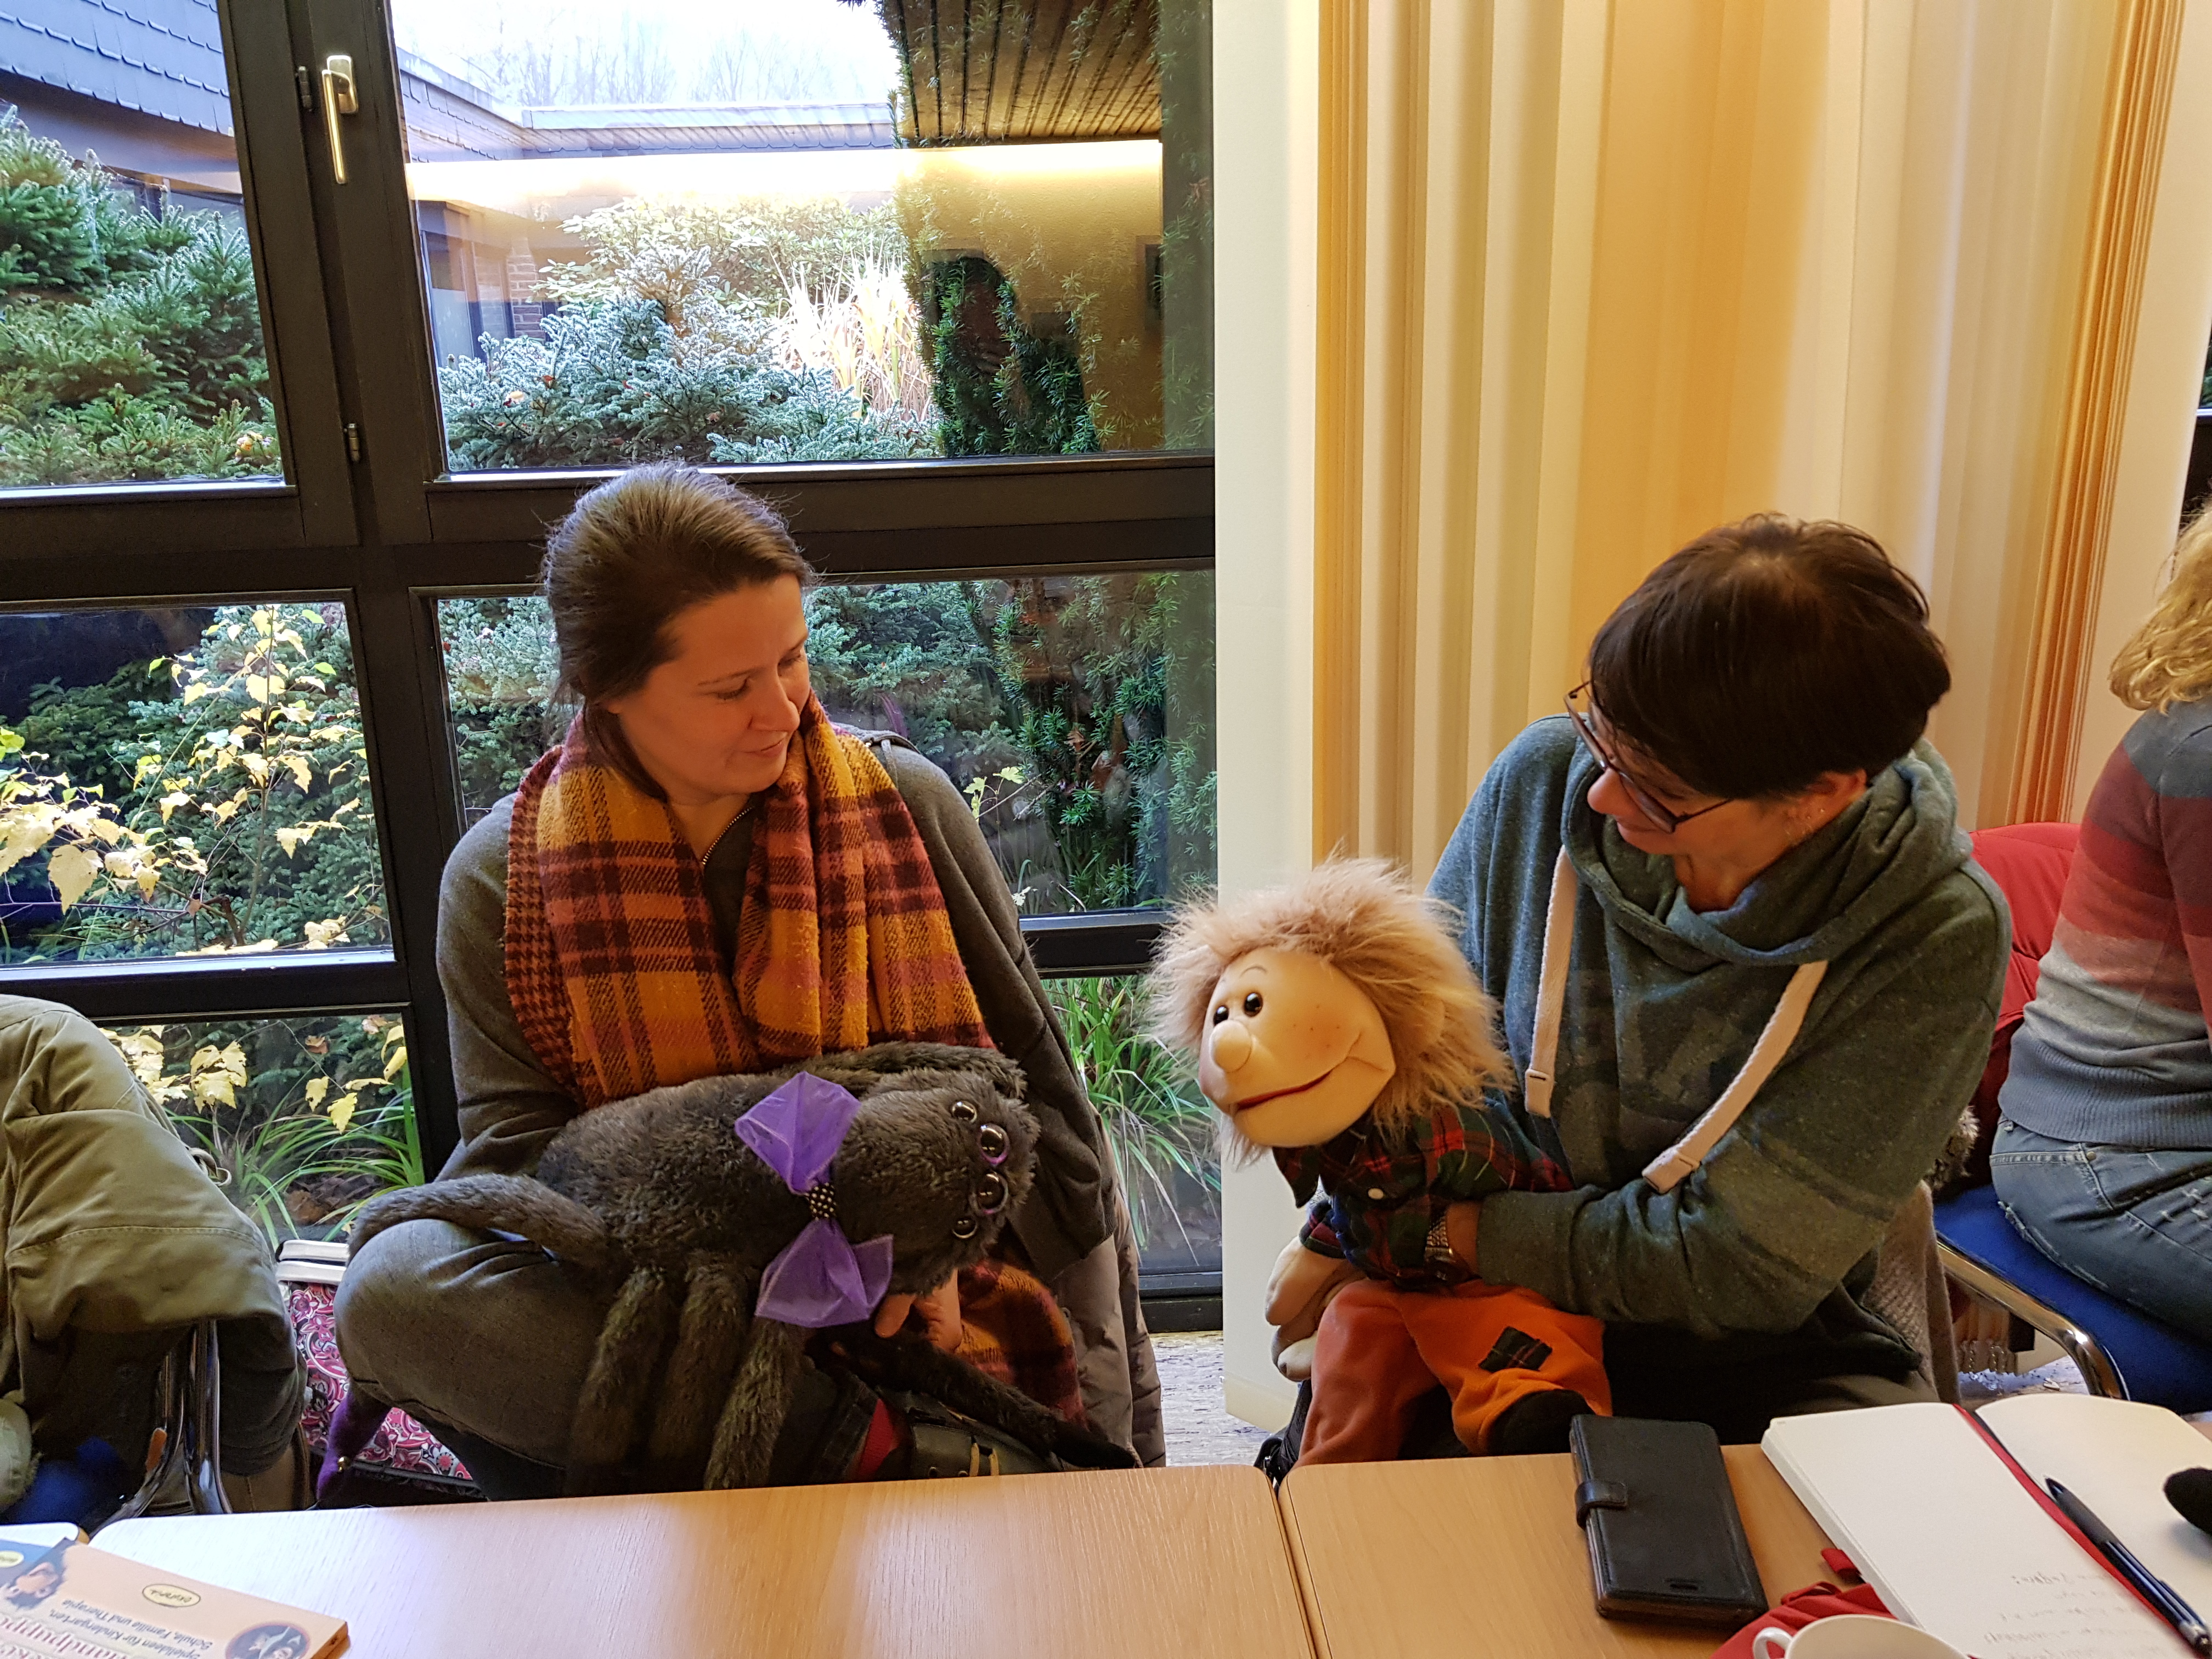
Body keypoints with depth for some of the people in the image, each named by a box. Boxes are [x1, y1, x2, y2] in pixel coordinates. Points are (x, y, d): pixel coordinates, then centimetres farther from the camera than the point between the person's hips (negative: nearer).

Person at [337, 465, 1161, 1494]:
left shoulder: (905, 807, 1)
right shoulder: (503, 878, 0)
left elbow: (1031, 1082, 5)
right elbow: (515, 1147, -7)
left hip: (908, 1311, -1)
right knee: (393, 1289, -28)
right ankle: (856, 1439, -26)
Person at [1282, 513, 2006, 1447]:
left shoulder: (1937, 940, -21)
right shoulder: (1547, 779, -12)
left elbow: (1735, 1265, -19)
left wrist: (1463, 1231, -18)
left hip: (1768, 1360, 0)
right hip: (1508, 1314, 1)